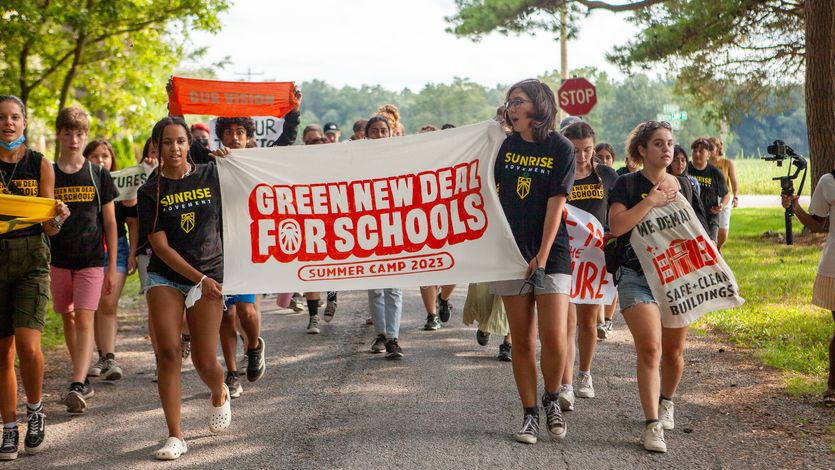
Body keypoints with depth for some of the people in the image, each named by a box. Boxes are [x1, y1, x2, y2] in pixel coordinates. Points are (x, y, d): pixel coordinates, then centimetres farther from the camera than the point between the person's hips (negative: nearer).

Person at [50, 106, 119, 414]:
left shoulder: (98, 175, 2)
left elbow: (110, 223, 5)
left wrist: (112, 267, 1)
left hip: (91, 261, -2)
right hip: (58, 261, 2)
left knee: (85, 320, -12)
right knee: (68, 319, 10)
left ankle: (76, 387, -21)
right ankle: (83, 379, 23)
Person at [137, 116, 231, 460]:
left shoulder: (211, 175, 2)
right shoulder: (150, 191, -2)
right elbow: (160, 246, -6)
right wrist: (199, 279, -12)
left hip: (210, 274, 0)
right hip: (165, 276, 0)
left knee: (204, 361, -1)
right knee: (168, 352, -12)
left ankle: (219, 395, 36)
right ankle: (175, 436, -6)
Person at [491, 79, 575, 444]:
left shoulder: (561, 149, -3)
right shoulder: (506, 146, 7)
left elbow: (555, 205, -8)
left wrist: (542, 257, -13)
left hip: (551, 253, -3)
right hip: (510, 252, 3)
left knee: (554, 339, -9)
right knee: (521, 341, 4)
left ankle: (552, 400, 16)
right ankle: (530, 414, 14)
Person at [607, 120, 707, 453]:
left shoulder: (684, 185, 10)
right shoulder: (628, 185, -2)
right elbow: (616, 226, -17)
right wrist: (652, 201, -17)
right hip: (637, 278, -4)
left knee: (673, 351, 12)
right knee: (649, 350, -15)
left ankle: (666, 402, 39)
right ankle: (653, 425, -13)